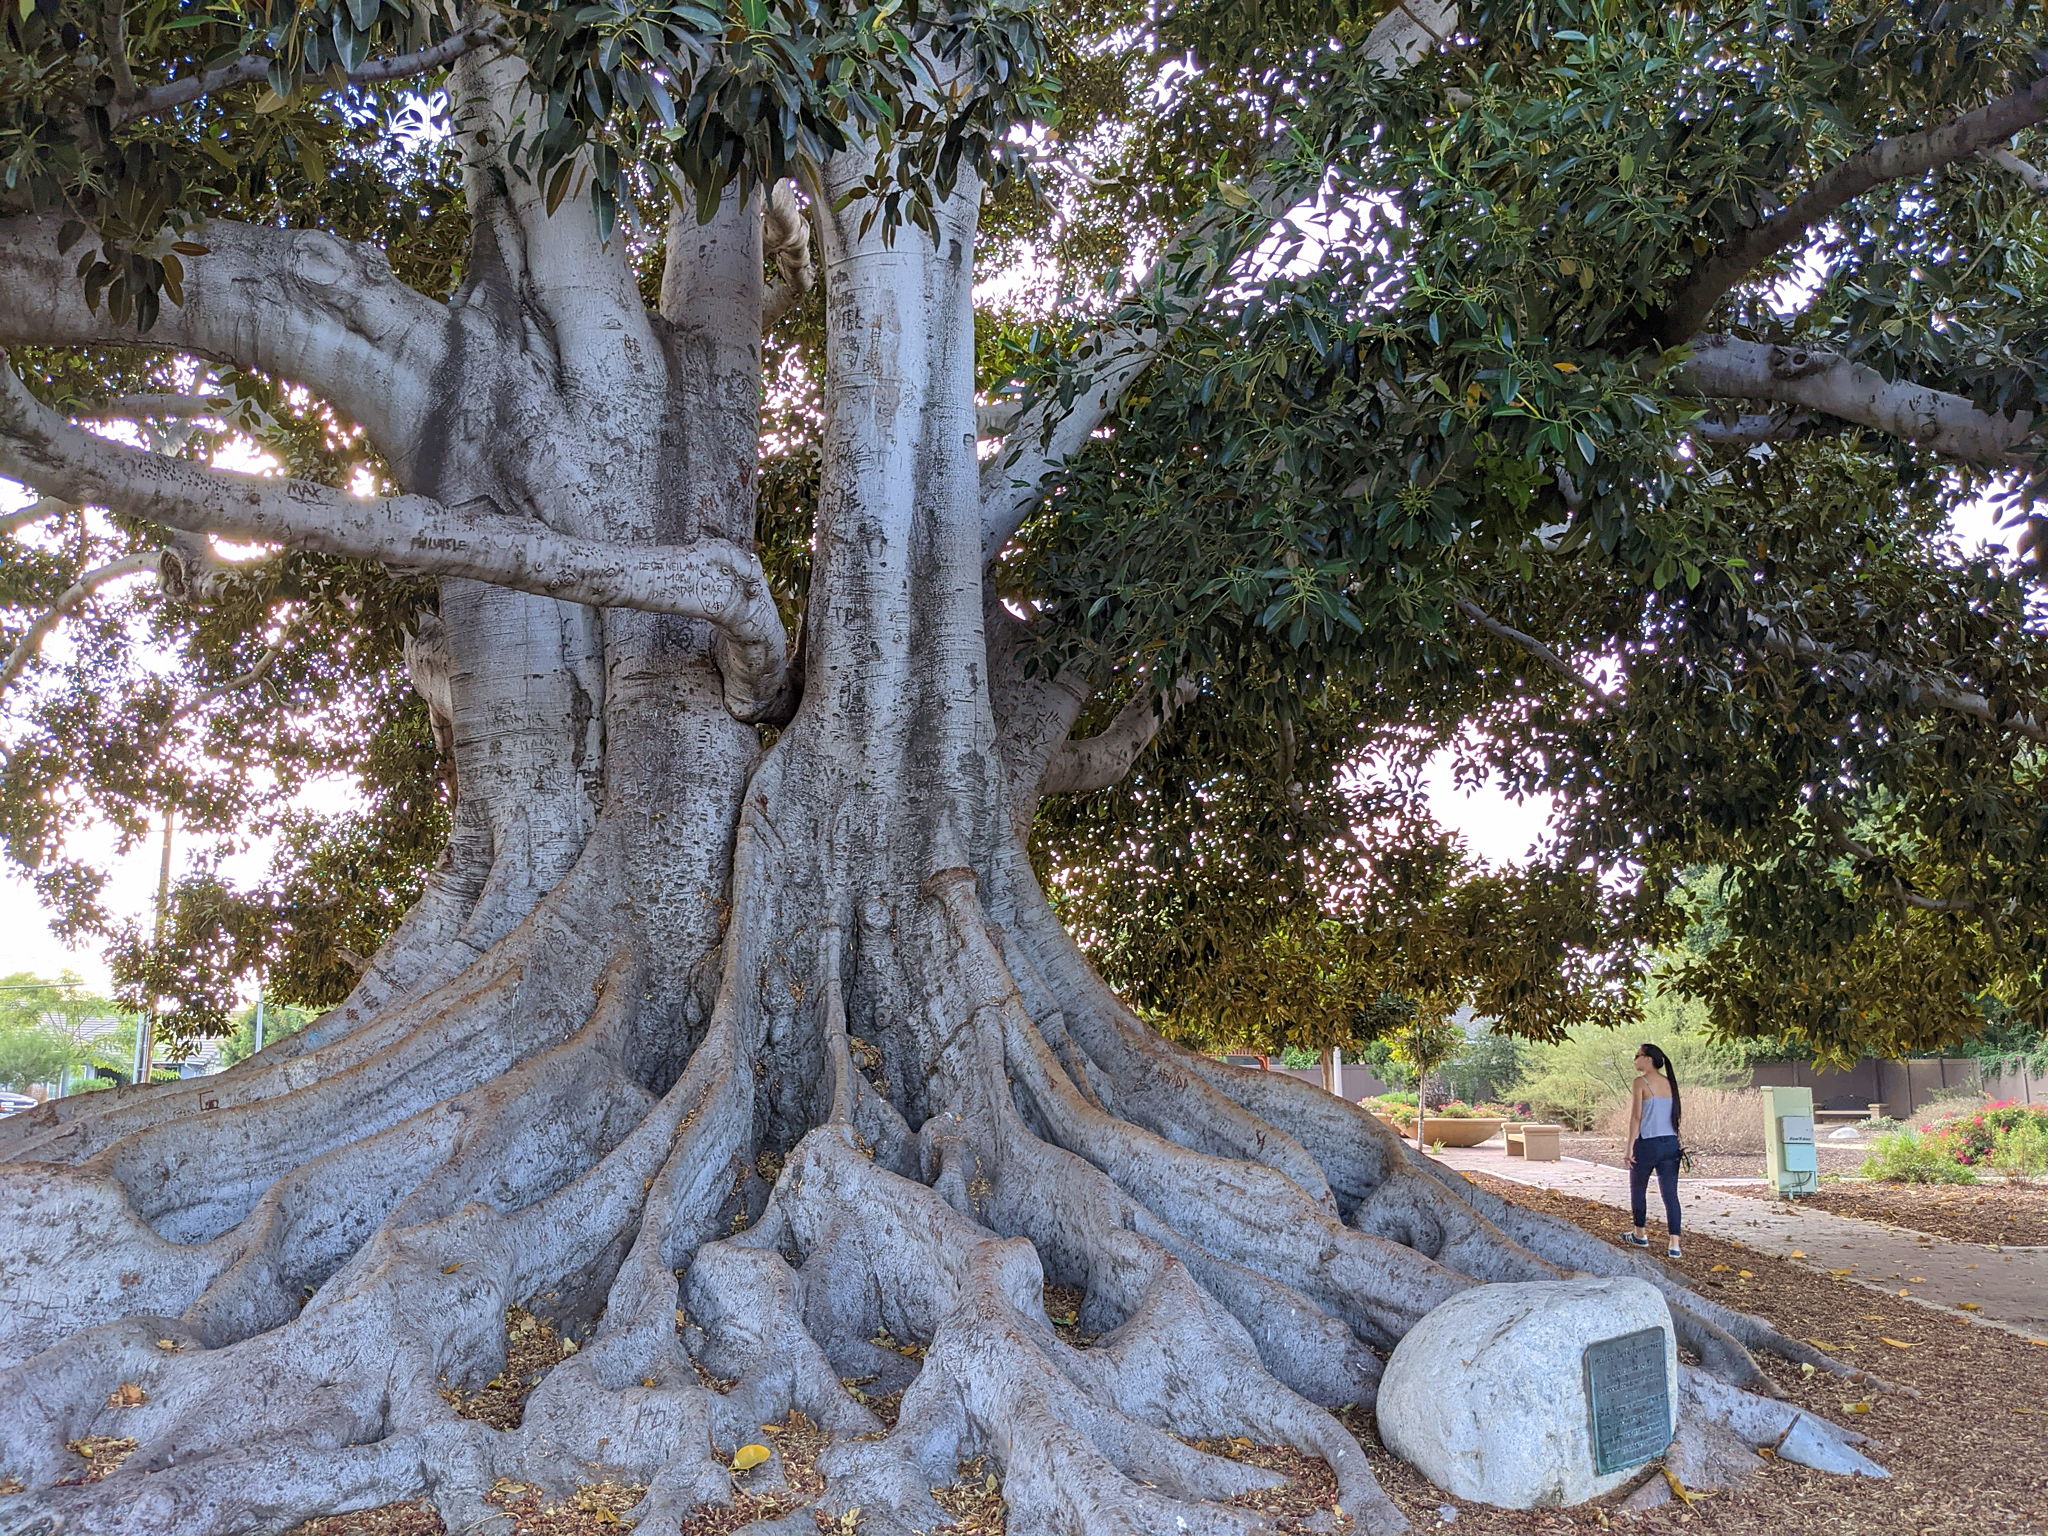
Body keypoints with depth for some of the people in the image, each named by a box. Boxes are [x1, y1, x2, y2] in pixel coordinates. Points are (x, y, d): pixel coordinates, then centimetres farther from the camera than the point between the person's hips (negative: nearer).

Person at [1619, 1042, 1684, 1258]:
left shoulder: (1641, 1082, -9)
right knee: (1670, 1194, 2)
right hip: (1671, 1143, 5)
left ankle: (1640, 1235, 27)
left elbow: (1636, 1116, -12)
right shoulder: (1669, 1082, 9)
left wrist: (1630, 1146, -9)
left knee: (1638, 1190, 15)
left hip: (1647, 1143, -5)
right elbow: (1680, 1111, 12)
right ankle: (1674, 1244, -5)